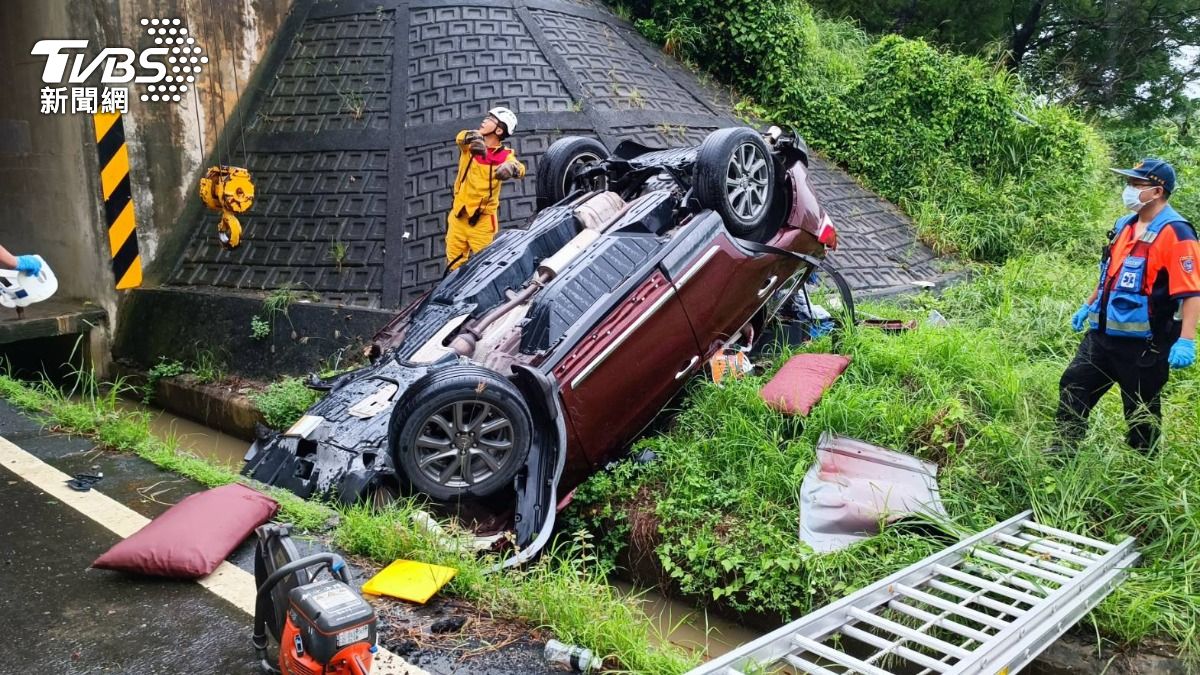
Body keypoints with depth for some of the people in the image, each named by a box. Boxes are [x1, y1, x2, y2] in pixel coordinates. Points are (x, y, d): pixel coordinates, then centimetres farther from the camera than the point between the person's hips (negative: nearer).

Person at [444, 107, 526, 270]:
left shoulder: (504, 155, -11)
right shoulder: (470, 145, -3)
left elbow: (519, 169, -31)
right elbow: (461, 137, -25)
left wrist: (511, 167, -56)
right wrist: (474, 138, -49)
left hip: (482, 220, -4)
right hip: (458, 216, 4)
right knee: (454, 262, 16)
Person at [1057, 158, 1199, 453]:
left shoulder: (1174, 232, -16)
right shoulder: (1125, 225, 10)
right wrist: (1088, 306, 26)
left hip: (1144, 342, -8)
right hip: (1103, 334, 8)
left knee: (1141, 410, 7)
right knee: (1073, 386, 8)